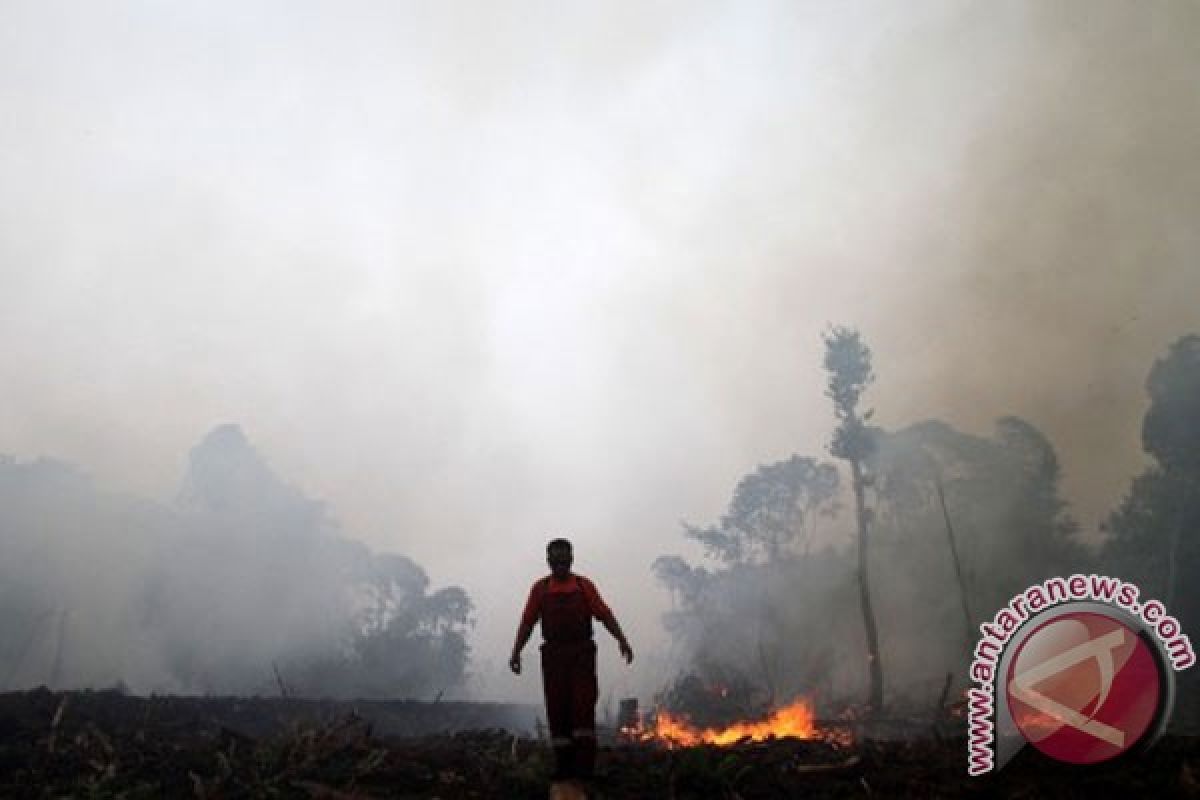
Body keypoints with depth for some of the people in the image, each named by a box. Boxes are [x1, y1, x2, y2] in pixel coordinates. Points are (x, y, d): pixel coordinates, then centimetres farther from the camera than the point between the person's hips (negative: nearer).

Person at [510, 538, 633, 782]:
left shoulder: (584, 586, 5)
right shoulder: (540, 588, 6)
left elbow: (605, 615, 0)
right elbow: (528, 622, 3)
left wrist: (622, 641, -11)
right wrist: (516, 651, -7)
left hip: (582, 654, -1)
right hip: (553, 655, 1)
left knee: (583, 705, -8)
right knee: (557, 709, 1)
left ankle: (585, 764, -5)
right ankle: (564, 765, 9)